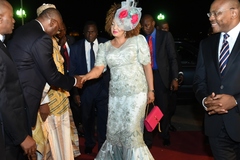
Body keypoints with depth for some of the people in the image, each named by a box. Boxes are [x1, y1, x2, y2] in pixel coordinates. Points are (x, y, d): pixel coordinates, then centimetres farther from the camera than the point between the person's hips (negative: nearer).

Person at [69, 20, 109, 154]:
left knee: (103, 118, 5)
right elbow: (73, 70, 0)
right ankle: (89, 144, 38)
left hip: (103, 86, -1)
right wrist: (75, 91, -3)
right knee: (87, 118, 15)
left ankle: (103, 146, 26)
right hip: (84, 87, 1)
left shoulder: (105, 44, -3)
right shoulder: (76, 47, -2)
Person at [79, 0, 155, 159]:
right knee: (113, 131, 11)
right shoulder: (105, 46, 5)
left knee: (131, 132, -5)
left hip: (136, 94, -4)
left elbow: (147, 66, -1)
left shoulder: (138, 40, -3)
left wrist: (151, 90, -2)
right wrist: (83, 77, -25)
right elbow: (98, 69, -6)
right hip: (115, 95, 4)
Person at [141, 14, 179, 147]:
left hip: (160, 76, -1)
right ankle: (147, 139, 13)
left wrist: (174, 78, -10)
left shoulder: (165, 36, 0)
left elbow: (173, 57, -3)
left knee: (163, 107, 8)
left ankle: (165, 135, 31)